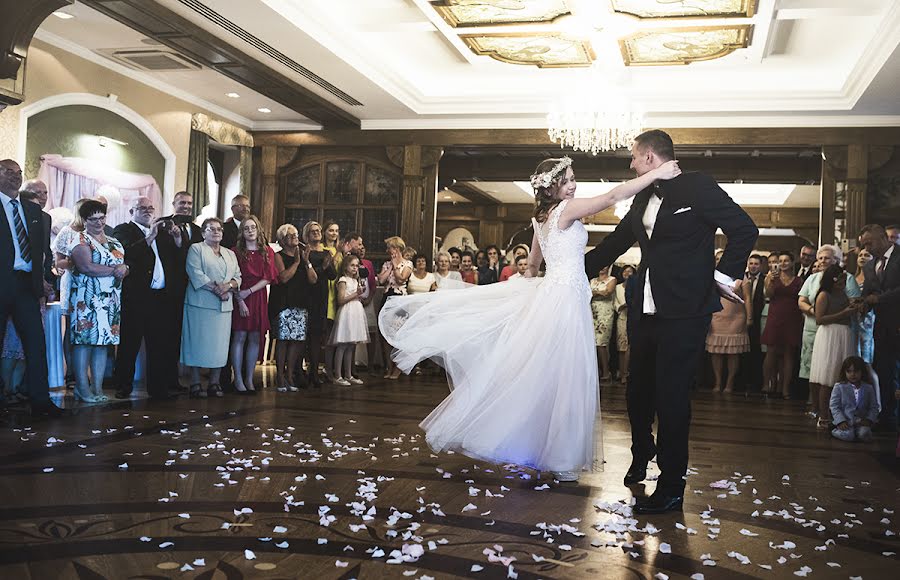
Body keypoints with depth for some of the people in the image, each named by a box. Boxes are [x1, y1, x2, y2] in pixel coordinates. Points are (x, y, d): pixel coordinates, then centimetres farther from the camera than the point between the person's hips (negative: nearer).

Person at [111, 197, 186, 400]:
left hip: (161, 297, 5)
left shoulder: (161, 230, 19)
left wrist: (177, 239, -2)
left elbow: (180, 259, 14)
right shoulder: (123, 230, 2)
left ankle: (159, 387, 13)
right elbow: (126, 254, -17)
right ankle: (123, 387, 11)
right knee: (129, 345, 2)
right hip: (135, 298, -5)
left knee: (161, 345, 6)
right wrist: (150, 237, -20)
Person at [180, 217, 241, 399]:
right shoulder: (196, 249, 4)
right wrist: (216, 289, -16)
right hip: (201, 304, -5)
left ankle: (214, 384, 9)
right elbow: (196, 274, -9)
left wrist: (228, 285, -9)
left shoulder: (230, 254, 21)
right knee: (198, 343, -4)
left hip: (224, 306, 5)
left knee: (219, 345, 3)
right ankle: (195, 384, 0)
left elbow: (238, 277, 13)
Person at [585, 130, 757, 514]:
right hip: (647, 309, 7)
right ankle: (641, 455, 41)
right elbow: (615, 243, 23)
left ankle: (671, 488, 6)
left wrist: (725, 275, -9)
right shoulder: (643, 199, 15)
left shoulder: (697, 187, -6)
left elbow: (744, 229, -6)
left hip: (685, 311, -7)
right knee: (638, 390, 15)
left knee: (671, 395, -5)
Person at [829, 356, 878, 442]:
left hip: (861, 422, 2)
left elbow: (874, 407, 11)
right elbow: (834, 406, -3)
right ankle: (836, 431, 3)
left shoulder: (868, 388, 8)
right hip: (845, 421, -2)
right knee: (847, 435, -30)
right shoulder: (839, 387, 0)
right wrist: (841, 421, -15)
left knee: (864, 435, -28)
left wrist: (869, 419, -5)